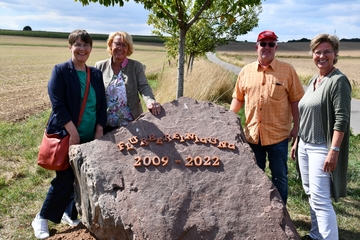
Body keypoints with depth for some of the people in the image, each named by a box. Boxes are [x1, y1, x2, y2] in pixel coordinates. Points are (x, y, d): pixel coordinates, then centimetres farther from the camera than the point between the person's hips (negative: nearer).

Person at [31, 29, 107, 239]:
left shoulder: (96, 74, 9)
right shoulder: (60, 71, -6)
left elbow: (102, 106, 9)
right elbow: (58, 106, -13)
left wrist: (99, 132, -2)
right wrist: (73, 133, -16)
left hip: (90, 137, 5)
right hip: (66, 136, -5)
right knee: (65, 179, -4)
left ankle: (70, 214, 29)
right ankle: (42, 219, 15)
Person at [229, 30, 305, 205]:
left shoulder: (287, 70, -4)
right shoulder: (245, 71, 3)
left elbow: (295, 100, -2)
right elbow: (238, 98, 9)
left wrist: (296, 127, -6)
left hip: (278, 135, -2)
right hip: (252, 134, 3)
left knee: (279, 176, 8)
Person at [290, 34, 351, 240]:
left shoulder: (338, 81, -12)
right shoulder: (313, 81, 13)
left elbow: (341, 119, -18)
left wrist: (334, 150, -23)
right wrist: (297, 142, 18)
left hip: (321, 149, -8)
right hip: (305, 146, 9)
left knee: (320, 198, -8)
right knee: (311, 195, 15)